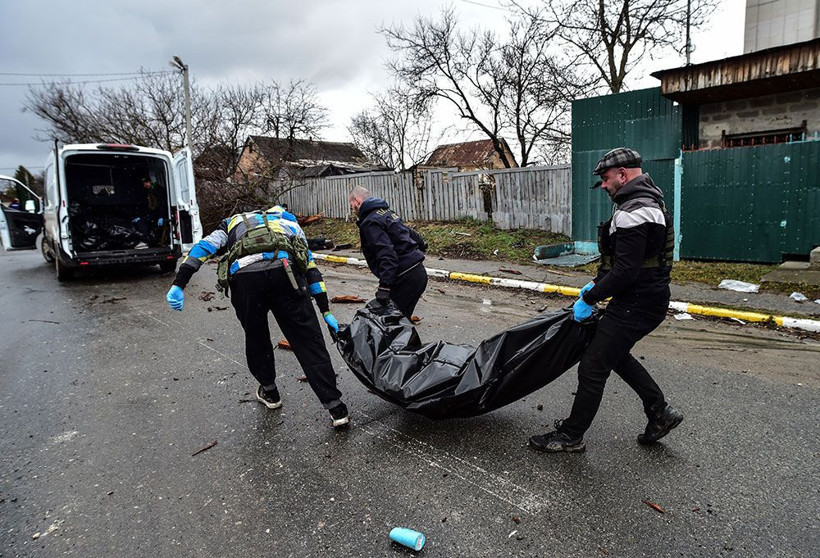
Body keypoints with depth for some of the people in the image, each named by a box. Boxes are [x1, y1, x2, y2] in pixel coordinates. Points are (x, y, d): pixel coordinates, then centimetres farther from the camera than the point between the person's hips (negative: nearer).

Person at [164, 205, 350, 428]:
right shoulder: (289, 222, 39)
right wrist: (326, 312, 31)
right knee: (308, 341, 7)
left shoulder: (234, 223, 38)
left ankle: (269, 393, 42)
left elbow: (202, 248, 17)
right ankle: (336, 408, 7)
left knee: (256, 338, 24)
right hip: (284, 271, 0)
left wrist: (178, 285, 8)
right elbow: (311, 270, 31)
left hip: (244, 277, 1)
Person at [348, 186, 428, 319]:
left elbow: (386, 254, -23)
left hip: (406, 278, -9)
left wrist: (384, 286, -27)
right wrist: (421, 244, 50)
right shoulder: (387, 212, 18)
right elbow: (409, 232, 31)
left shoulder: (369, 223, -11)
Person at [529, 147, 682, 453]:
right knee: (614, 354, 26)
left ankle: (571, 436, 12)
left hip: (635, 305, -11)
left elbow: (625, 272, -27)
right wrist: (596, 284, 16)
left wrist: (589, 299, -16)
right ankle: (660, 411, 33)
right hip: (647, 299, 11)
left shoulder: (633, 213, -23)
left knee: (593, 367, -2)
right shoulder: (646, 201, 13)